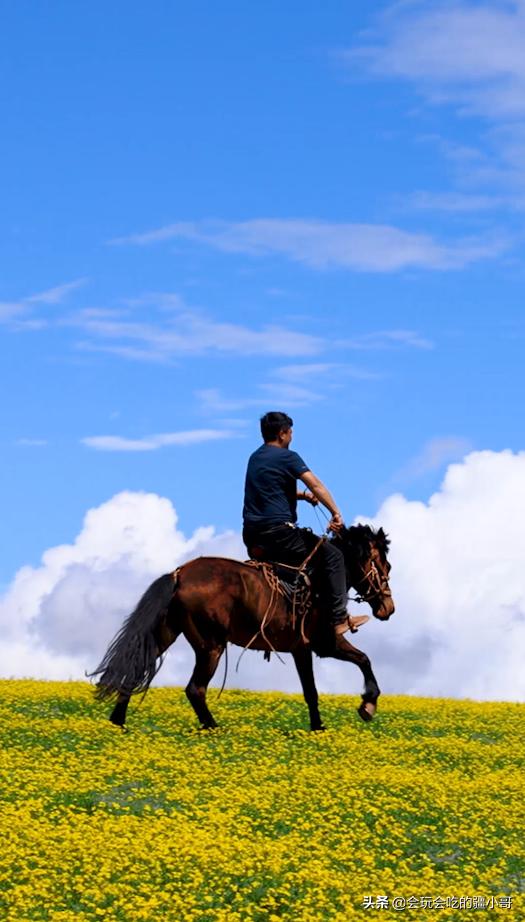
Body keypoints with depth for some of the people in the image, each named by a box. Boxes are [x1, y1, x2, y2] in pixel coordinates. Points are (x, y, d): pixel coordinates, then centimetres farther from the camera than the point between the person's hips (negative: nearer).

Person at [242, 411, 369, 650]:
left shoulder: (255, 458, 19)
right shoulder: (287, 457, -6)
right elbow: (316, 485, -15)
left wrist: (302, 495, 17)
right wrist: (336, 514, -15)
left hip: (251, 536, 8)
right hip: (278, 530, -8)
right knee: (332, 555, -1)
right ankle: (339, 620, -6)